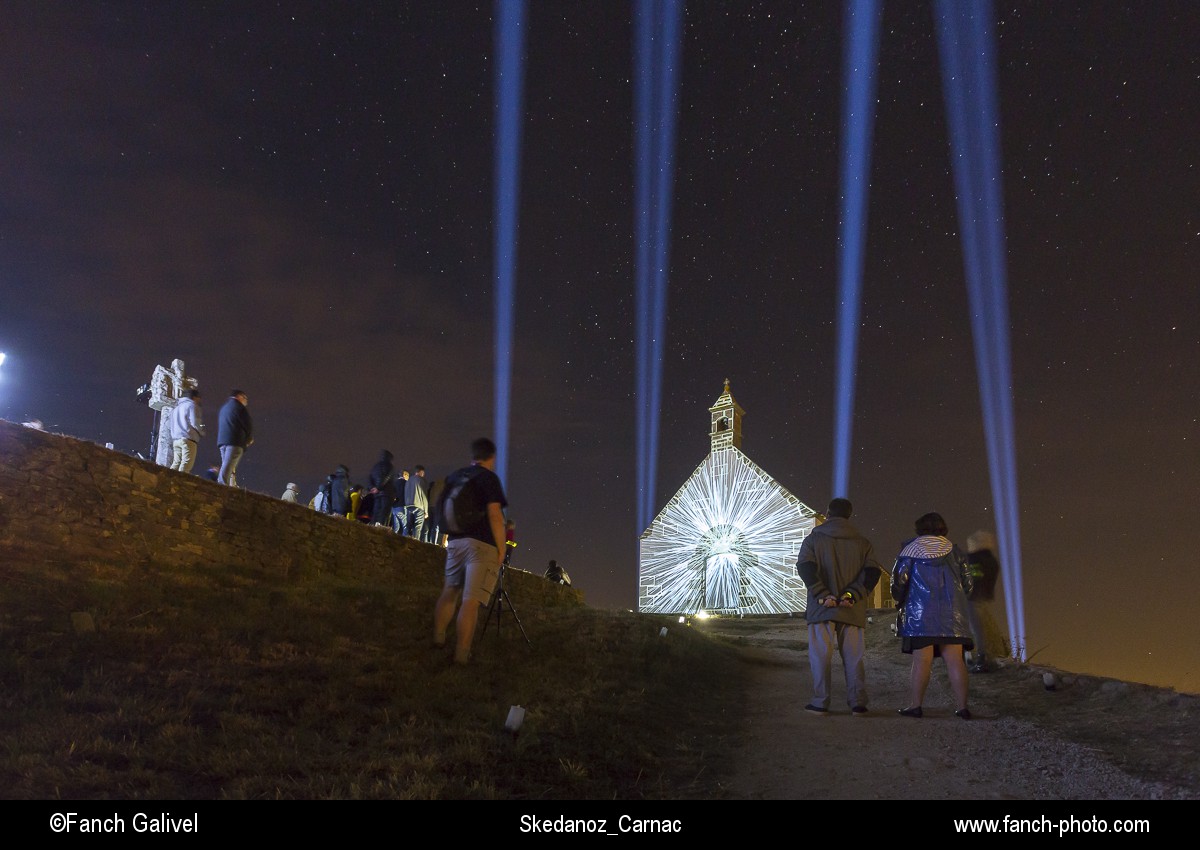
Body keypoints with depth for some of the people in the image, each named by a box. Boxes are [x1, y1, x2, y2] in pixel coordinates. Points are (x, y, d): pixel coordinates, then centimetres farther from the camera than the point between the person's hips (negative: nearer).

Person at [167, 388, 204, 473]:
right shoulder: (192, 405, 1)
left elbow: (173, 424, 25)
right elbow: (194, 423, -10)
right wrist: (202, 431, 7)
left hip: (176, 439, 8)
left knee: (176, 463, 5)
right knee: (186, 463, -14)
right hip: (188, 438, -8)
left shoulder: (177, 406, 26)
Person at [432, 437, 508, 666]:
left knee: (449, 592, 22)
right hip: (482, 545, -6)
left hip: (455, 542, 6)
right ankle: (461, 655, -8)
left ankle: (438, 638, 27)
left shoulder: (453, 477, 14)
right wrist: (502, 548, -9)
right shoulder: (489, 478, -6)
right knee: (471, 601, -7)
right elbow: (494, 514, -14)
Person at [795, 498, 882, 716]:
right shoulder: (862, 543, 11)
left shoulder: (814, 539, 4)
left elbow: (805, 567, -12)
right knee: (853, 657, 8)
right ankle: (857, 703, 7)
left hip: (822, 608, -2)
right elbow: (872, 572, -2)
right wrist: (853, 595, -10)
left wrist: (822, 595, -14)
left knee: (820, 656, 2)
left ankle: (820, 703, 2)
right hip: (853, 610, 2)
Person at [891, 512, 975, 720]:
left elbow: (898, 579, -3)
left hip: (920, 613, -2)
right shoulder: (954, 550, 11)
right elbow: (967, 583, 11)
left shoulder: (911, 549, 2)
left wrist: (901, 601, 13)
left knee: (921, 660, -4)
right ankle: (962, 706, 2)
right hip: (952, 614, 3)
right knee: (955, 660, 2)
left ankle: (915, 705, -3)